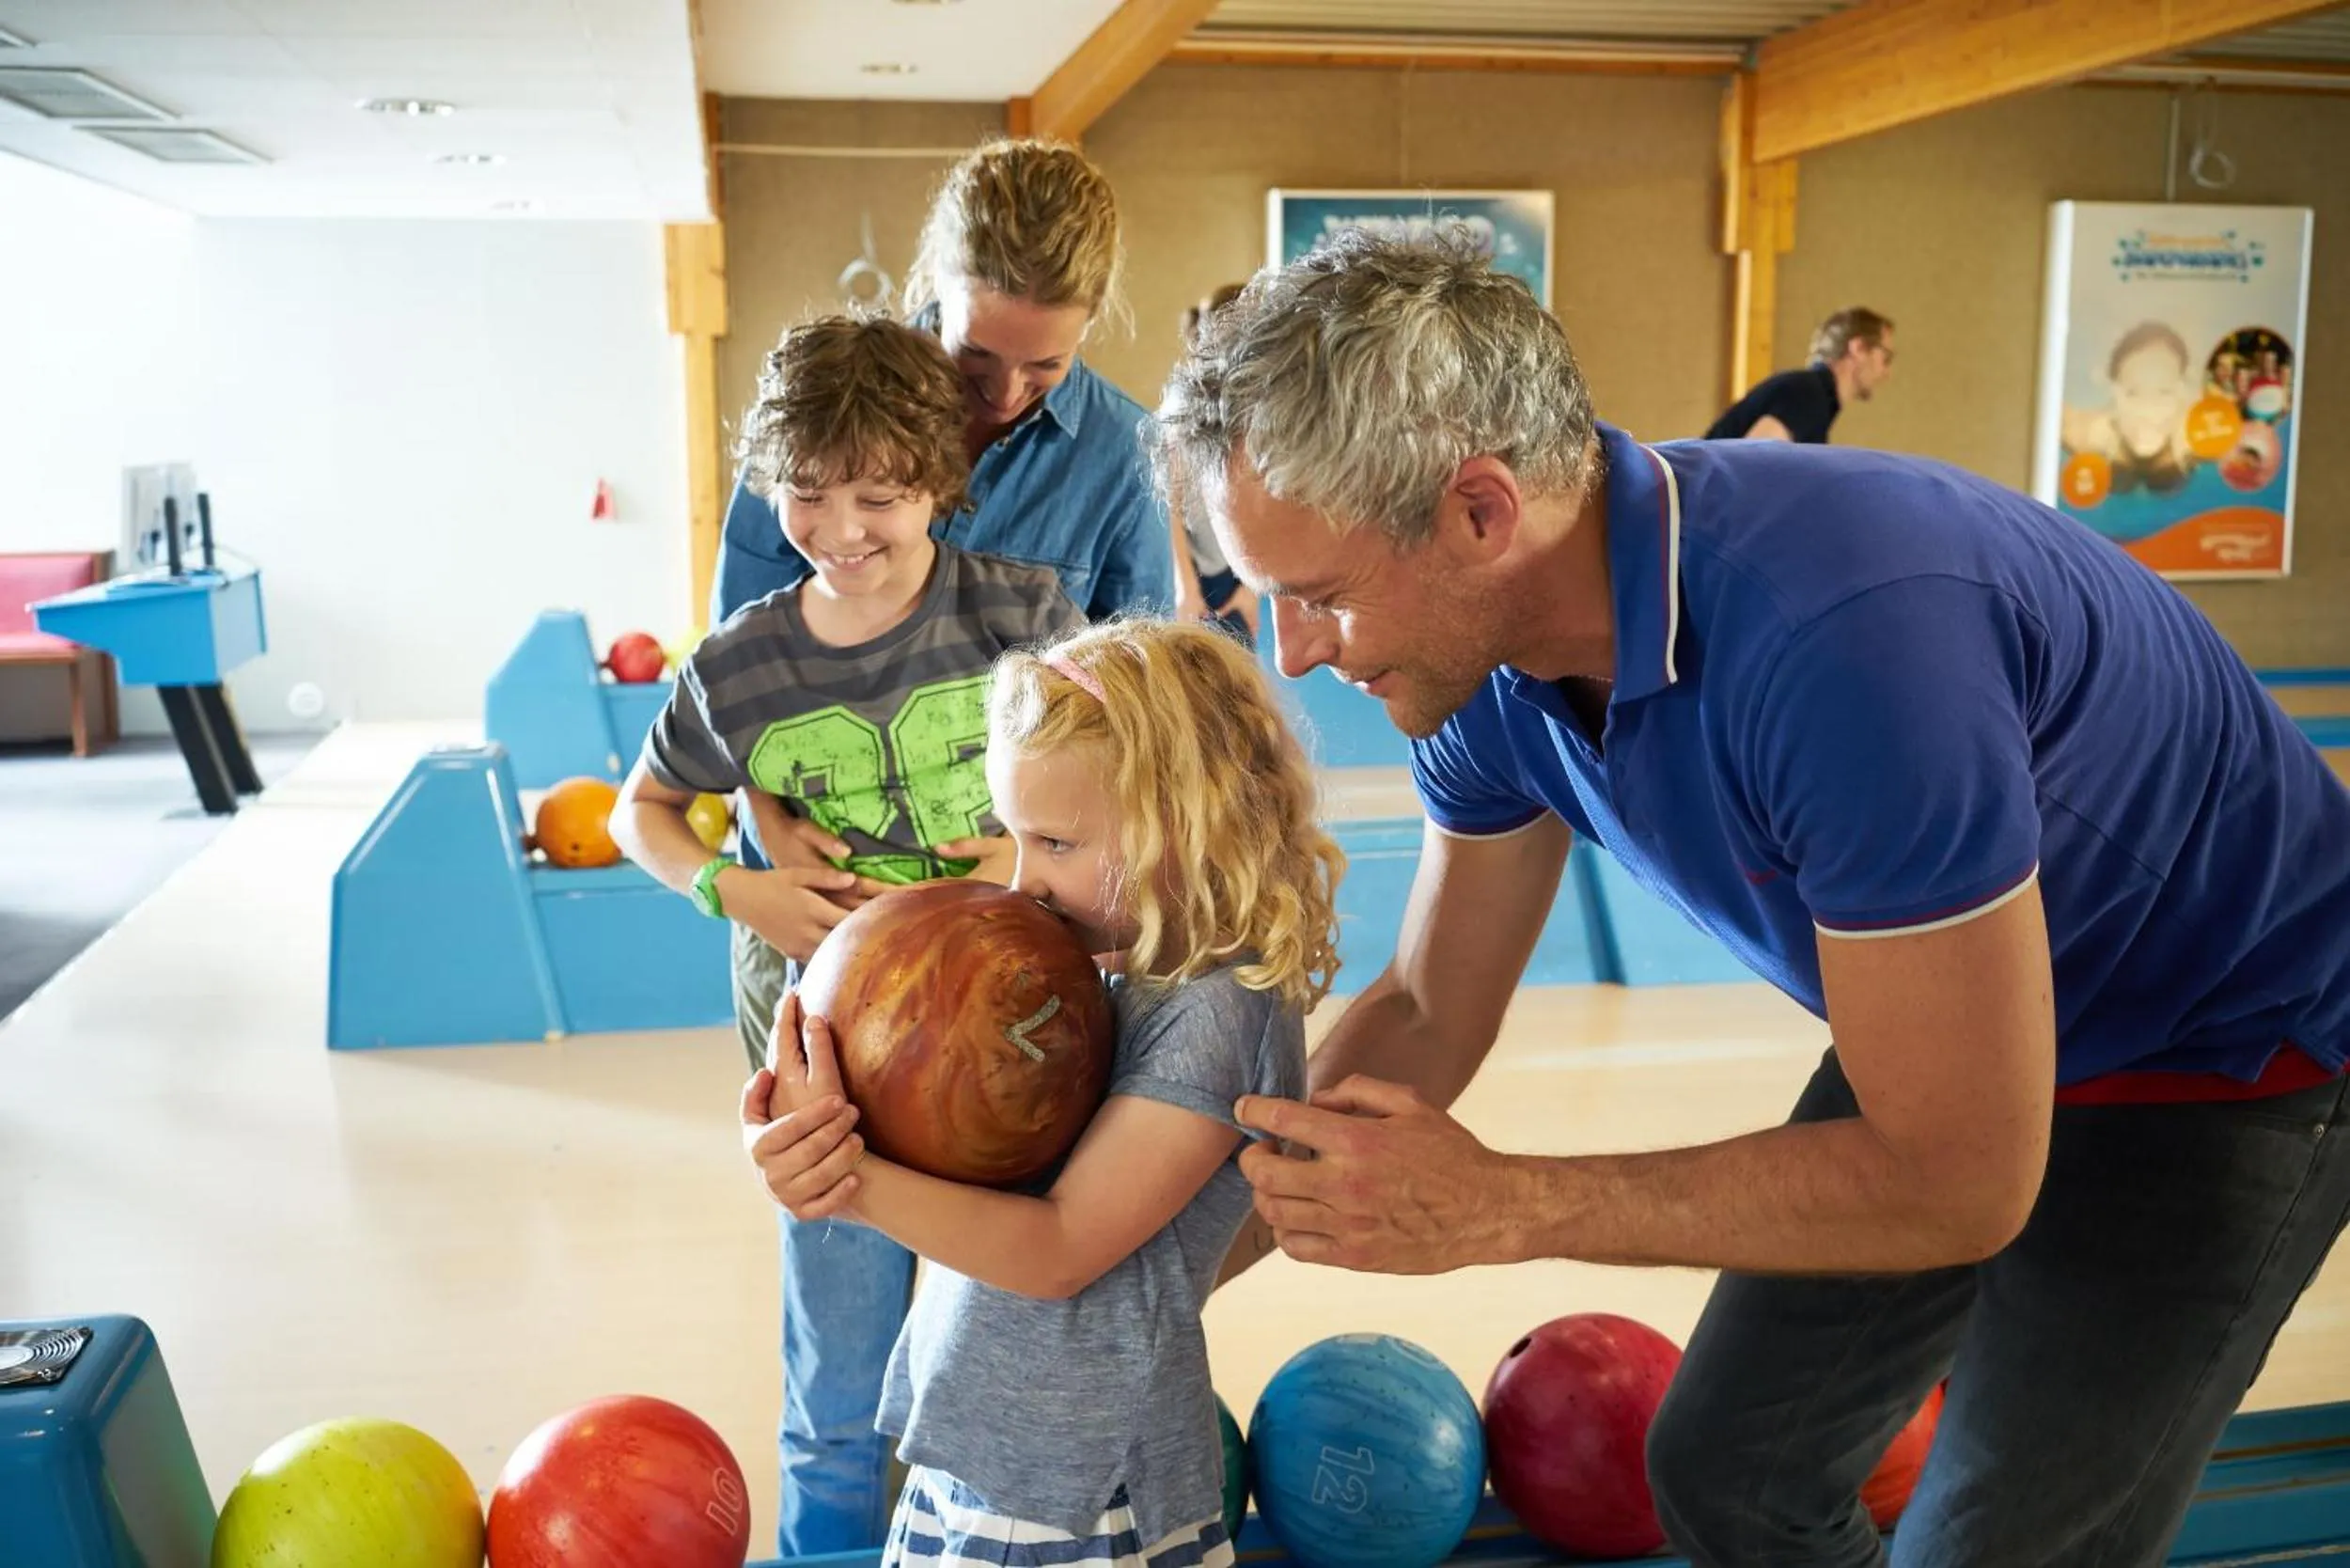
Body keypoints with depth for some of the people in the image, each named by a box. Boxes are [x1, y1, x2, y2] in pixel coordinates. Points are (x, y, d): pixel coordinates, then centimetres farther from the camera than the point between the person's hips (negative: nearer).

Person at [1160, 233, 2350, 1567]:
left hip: (2234, 1055, -6)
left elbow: (1958, 1182, -31)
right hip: (1945, 1034, 7)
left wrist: (1500, 1209, -30)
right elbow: (1427, 1016, -2)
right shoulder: (1490, 657, -16)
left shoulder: (1842, 634, -40)